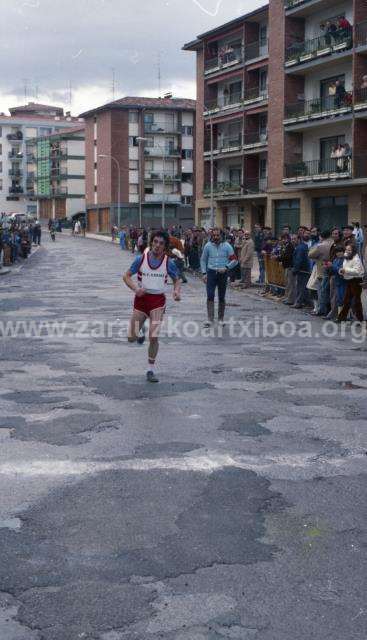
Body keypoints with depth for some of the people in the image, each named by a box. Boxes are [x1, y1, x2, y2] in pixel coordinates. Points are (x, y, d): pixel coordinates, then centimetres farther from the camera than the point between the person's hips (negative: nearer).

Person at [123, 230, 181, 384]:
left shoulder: (168, 263, -5)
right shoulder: (141, 259, -7)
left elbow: (176, 280, 10)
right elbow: (127, 276, 0)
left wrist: (177, 291, -12)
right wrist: (135, 289, -18)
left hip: (158, 300, -1)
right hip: (141, 298, 1)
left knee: (154, 337, -12)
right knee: (131, 338, 3)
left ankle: (151, 370, 6)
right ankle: (140, 335, 42)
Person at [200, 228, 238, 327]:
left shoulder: (227, 246, -2)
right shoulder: (208, 246, 2)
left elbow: (234, 260, -1)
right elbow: (203, 260, 10)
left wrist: (226, 267, -15)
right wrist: (204, 273, 2)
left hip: (223, 274, 0)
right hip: (211, 272, 0)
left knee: (221, 297, 8)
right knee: (210, 296, -9)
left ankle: (221, 318, 20)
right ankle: (210, 319, -9)